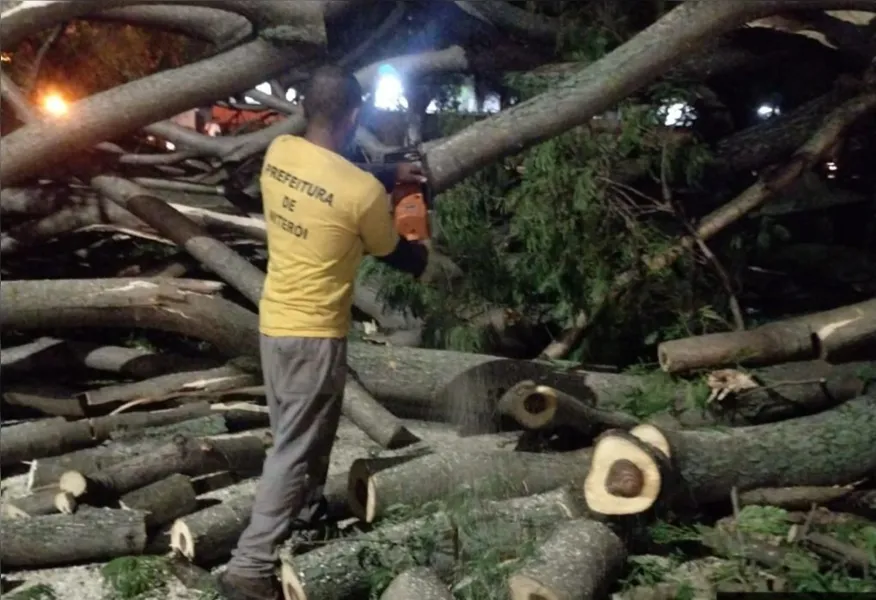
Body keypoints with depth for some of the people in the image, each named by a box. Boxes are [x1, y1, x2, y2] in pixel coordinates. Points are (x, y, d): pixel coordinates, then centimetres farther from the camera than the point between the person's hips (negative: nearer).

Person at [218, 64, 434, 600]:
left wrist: (389, 176, 21)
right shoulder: (364, 192, -22)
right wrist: (423, 259, 20)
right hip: (315, 333, -8)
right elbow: (389, 251, -2)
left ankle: (308, 514, 46)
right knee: (295, 449, 2)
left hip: (275, 319, 8)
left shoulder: (278, 152, -4)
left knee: (301, 431, 25)